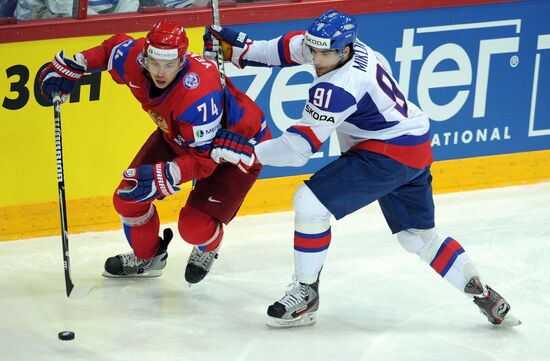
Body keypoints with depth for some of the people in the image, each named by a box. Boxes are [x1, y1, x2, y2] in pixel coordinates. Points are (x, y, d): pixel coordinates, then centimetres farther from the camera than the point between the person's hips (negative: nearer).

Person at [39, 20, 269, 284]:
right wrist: (71, 66, -2)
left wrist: (162, 177, -48)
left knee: (195, 226, -20)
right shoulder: (135, 60, -23)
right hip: (177, 136, 7)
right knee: (128, 198, 0)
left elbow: (204, 158, -37)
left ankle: (208, 248, 19)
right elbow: (115, 46, 3)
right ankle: (146, 257, 30)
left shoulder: (199, 94, -42)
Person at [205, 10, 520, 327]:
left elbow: (299, 148, -26)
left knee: (310, 203, -14)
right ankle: (482, 293, 24)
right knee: (418, 236, 18)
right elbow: (293, 46, 19)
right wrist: (243, 49, 14)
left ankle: (305, 294, -3)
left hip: (389, 153, -10)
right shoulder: (336, 46, -2)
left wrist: (248, 152, -21)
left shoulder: (337, 87, -27)